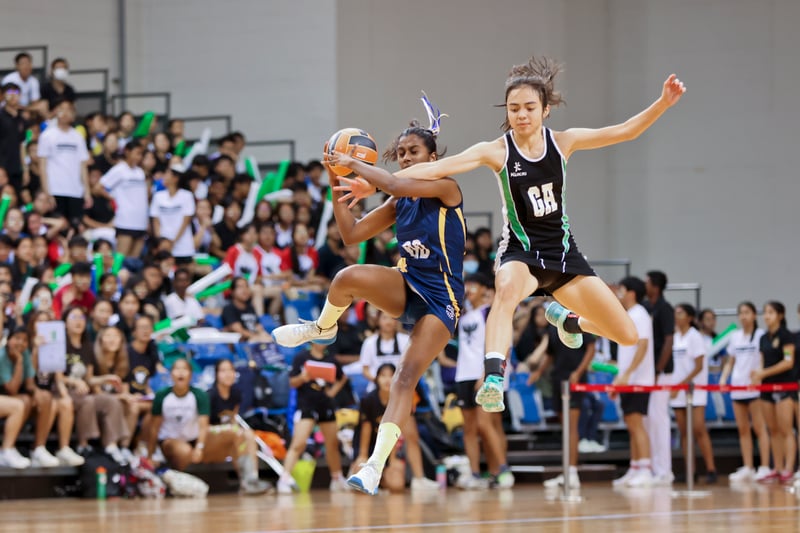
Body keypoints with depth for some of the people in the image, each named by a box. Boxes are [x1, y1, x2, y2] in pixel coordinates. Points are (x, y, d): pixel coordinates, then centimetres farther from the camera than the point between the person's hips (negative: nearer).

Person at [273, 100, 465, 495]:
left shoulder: (445, 188, -9)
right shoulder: (399, 204, 10)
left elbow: (395, 185, -26)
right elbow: (351, 234, 10)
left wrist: (354, 164, -15)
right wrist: (337, 184, 2)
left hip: (441, 299, -5)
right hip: (406, 288, 5)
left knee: (407, 377, -19)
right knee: (348, 278, -27)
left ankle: (376, 466, -24)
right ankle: (322, 328, 5)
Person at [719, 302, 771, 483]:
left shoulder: (760, 335, -1)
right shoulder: (735, 336, 15)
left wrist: (759, 372, -27)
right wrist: (723, 378, 3)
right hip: (737, 386, 6)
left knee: (759, 427, -6)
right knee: (743, 429, 5)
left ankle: (765, 467, -6)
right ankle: (747, 468, 8)